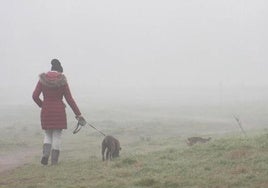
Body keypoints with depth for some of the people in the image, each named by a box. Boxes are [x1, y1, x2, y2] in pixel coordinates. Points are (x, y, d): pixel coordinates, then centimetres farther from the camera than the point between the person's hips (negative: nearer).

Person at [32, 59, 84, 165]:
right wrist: (78, 114, -1)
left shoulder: (43, 79, 0)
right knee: (57, 136, 5)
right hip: (59, 111, -2)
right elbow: (69, 99, -6)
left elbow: (35, 96, -3)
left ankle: (45, 154, -8)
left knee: (48, 135, 17)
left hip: (46, 111, 2)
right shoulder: (62, 81, -5)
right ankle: (54, 162, 2)